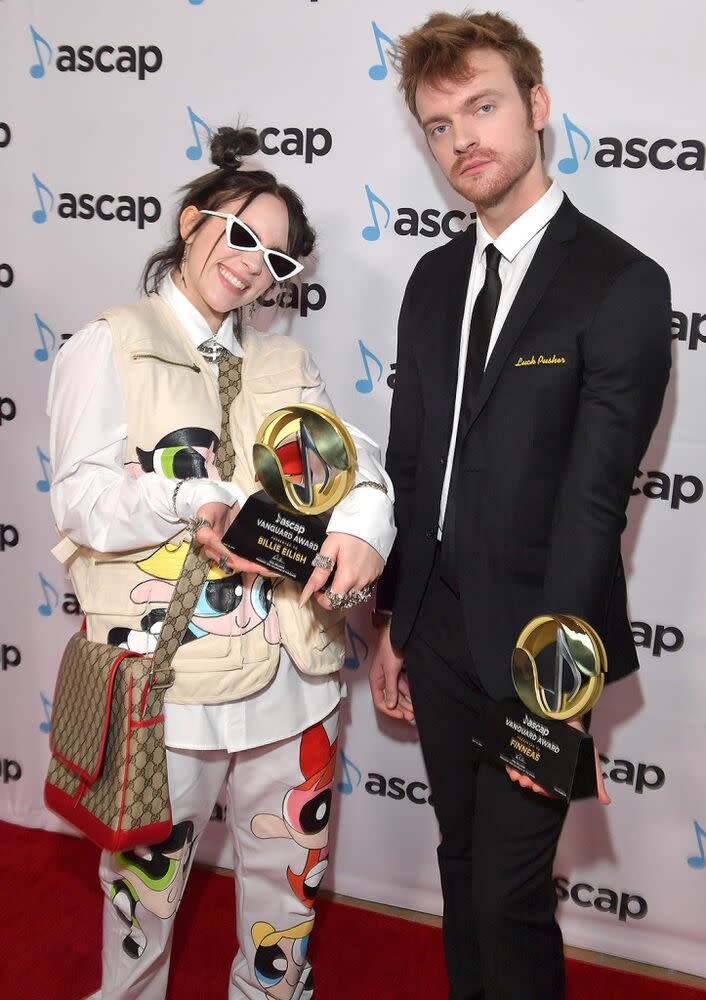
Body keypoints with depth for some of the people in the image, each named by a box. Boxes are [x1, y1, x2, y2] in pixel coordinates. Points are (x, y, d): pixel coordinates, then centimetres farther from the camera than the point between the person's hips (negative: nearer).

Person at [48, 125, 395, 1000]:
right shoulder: (109, 349, 1)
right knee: (148, 871, 12)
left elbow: (350, 455, 0)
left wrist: (363, 522, -22)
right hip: (167, 671, -4)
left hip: (290, 663, 5)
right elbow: (80, 497, -9)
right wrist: (189, 504, -27)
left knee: (289, 864, 18)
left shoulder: (286, 362, 15)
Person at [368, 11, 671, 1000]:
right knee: (462, 863, 21)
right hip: (438, 628, 6)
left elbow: (594, 497, -18)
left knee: (510, 889, 5)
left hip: (532, 636, -6)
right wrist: (391, 621, 10)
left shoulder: (622, 284, -13)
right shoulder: (435, 278, 7)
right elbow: (408, 461, 9)